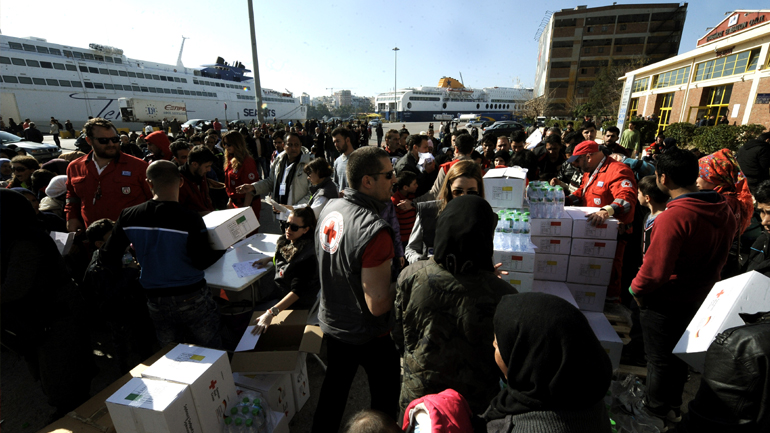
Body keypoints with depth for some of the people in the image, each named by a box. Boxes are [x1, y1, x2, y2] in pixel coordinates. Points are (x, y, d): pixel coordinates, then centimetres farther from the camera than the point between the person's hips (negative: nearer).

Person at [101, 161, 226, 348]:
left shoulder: (128, 217, -6)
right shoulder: (190, 220, -21)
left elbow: (109, 257, 2)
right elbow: (201, 261, -18)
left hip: (156, 303, 4)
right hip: (192, 297, -4)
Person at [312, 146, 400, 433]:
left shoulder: (330, 209, -7)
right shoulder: (375, 230, -33)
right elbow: (377, 305, -29)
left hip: (331, 323, 7)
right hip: (366, 335, -7)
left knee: (334, 387, 29)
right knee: (385, 397, 21)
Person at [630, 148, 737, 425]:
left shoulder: (674, 217, -31)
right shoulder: (724, 210, -4)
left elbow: (656, 269, -28)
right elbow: (720, 256, 9)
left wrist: (636, 289, -11)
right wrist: (702, 282, 18)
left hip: (666, 301, -8)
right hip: (700, 298, 8)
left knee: (659, 358, 13)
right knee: (679, 354, 25)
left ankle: (656, 408, 33)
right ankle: (673, 407, 44)